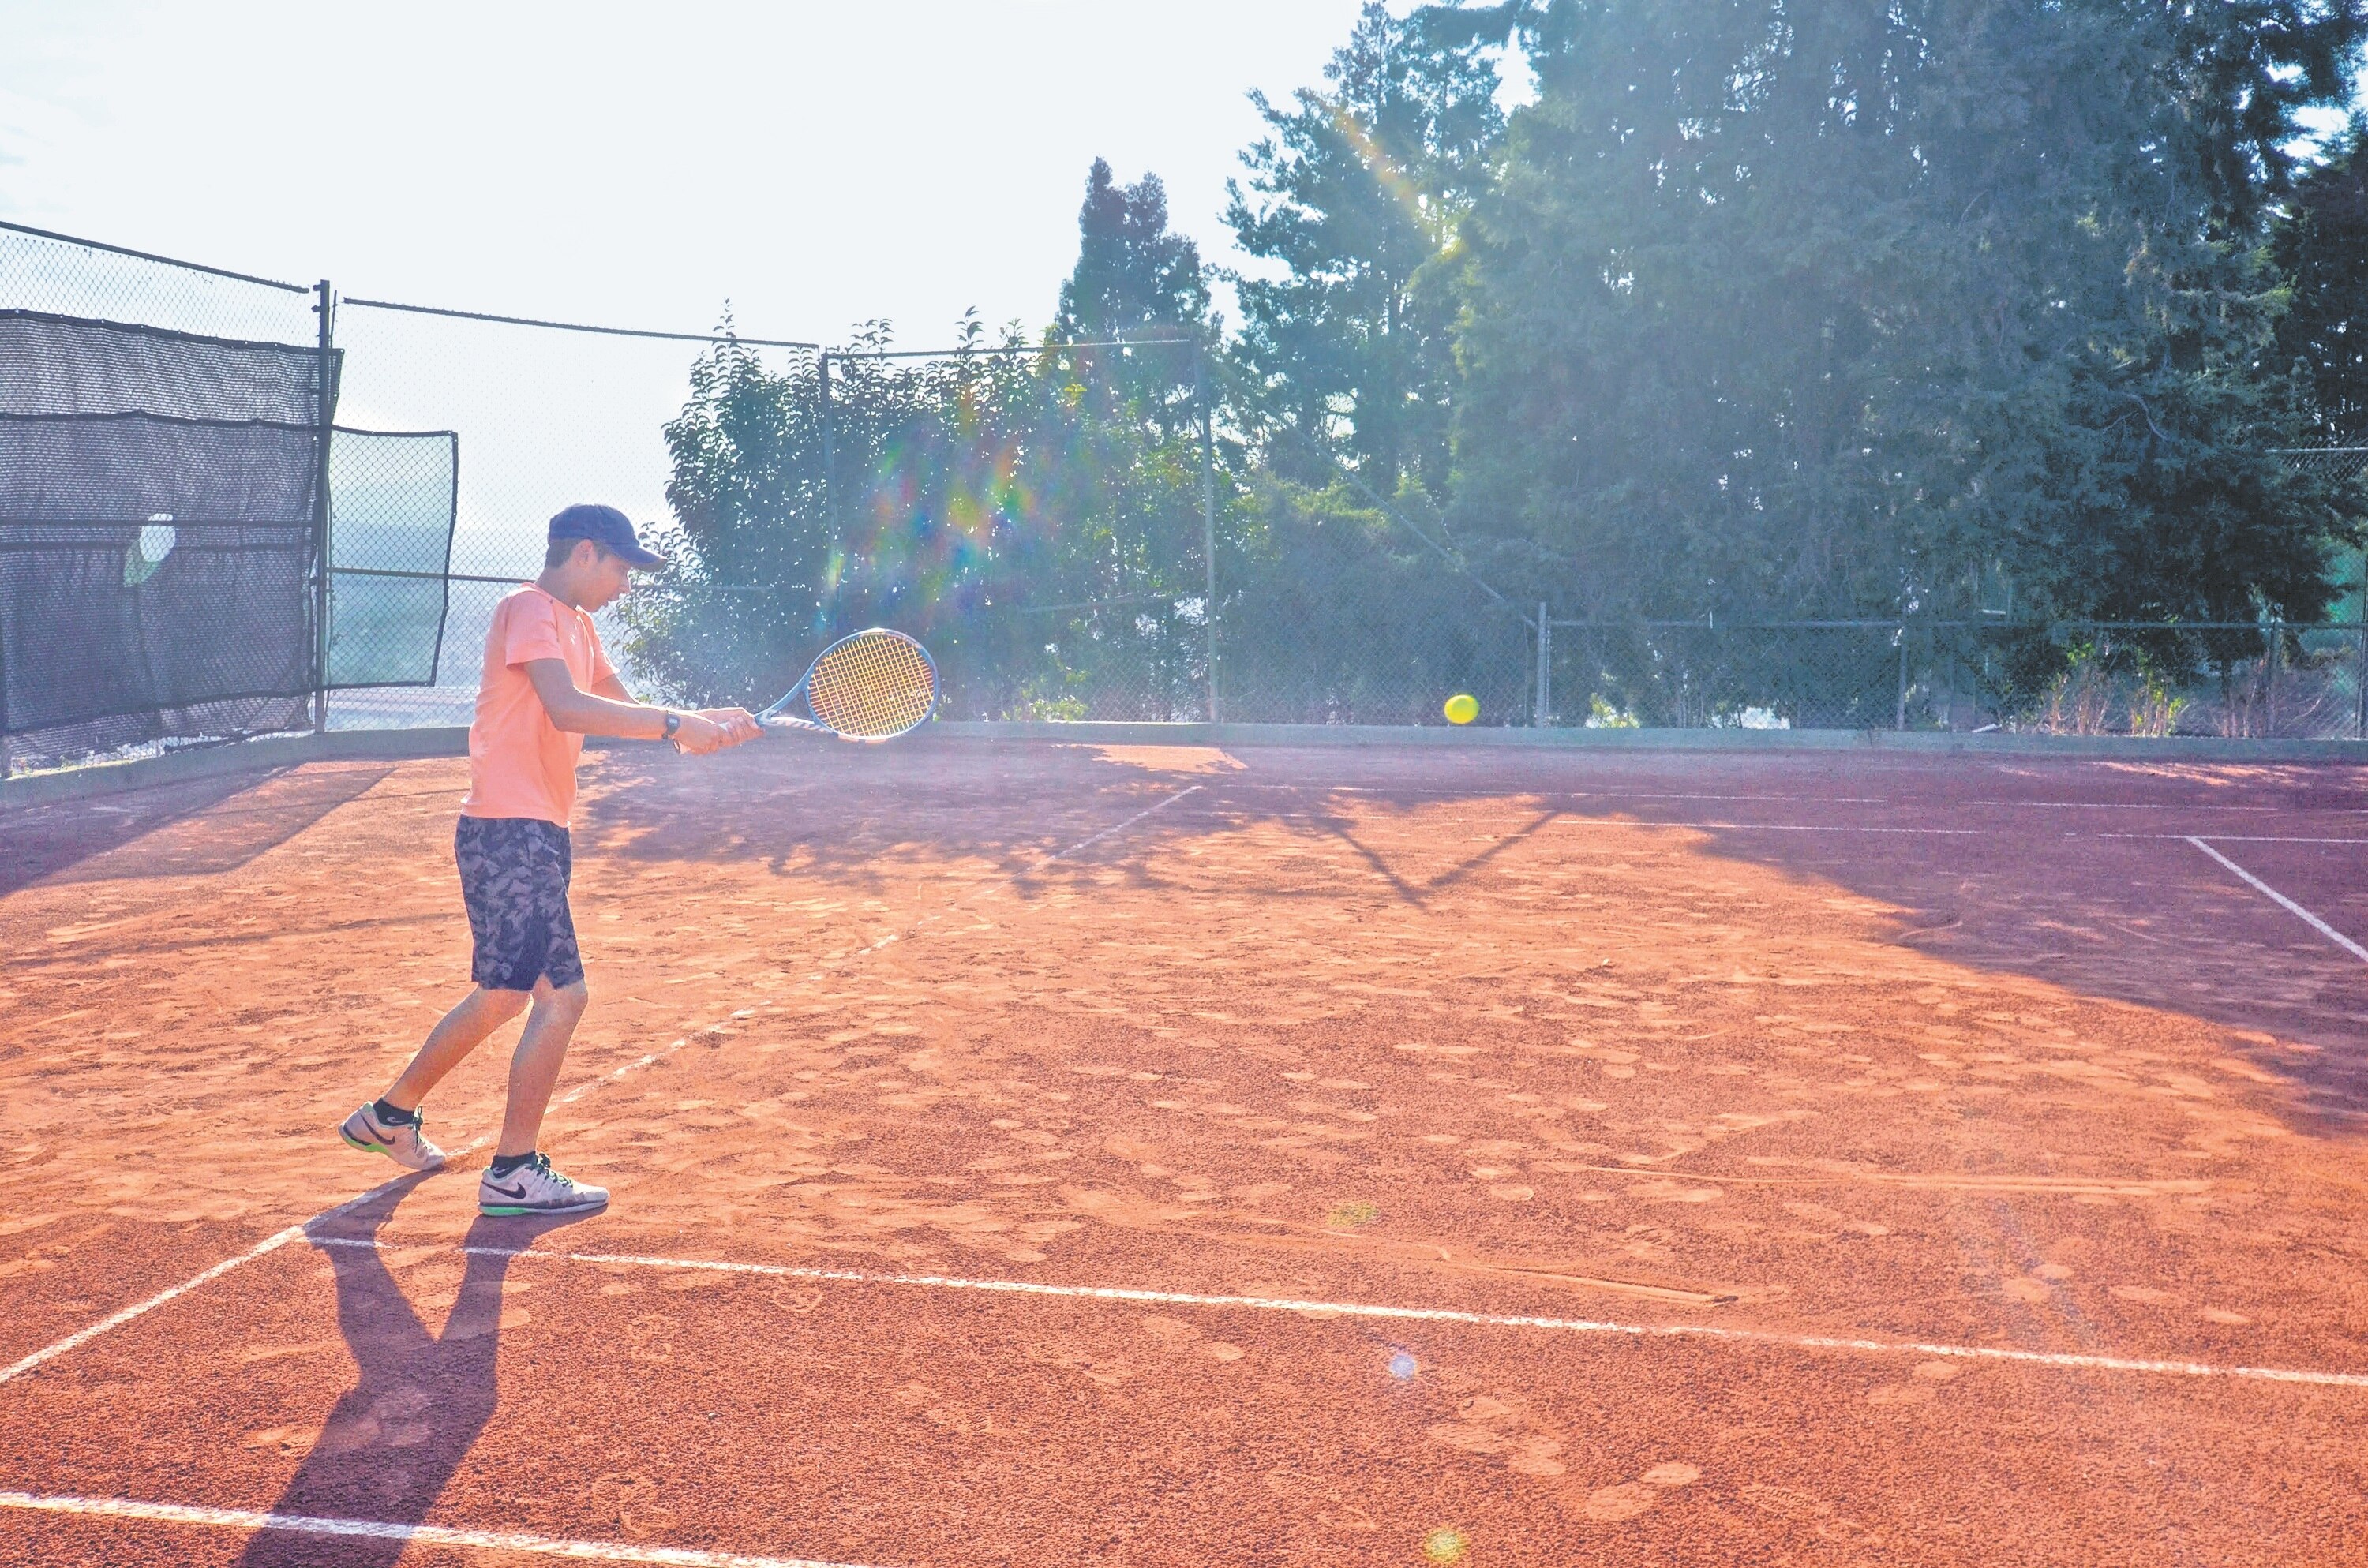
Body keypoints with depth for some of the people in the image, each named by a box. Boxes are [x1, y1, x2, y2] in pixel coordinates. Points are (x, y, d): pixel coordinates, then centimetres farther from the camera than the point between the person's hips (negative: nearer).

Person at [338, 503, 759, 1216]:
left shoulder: (575, 625, 18)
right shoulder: (527, 610, -12)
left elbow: (623, 710, 16)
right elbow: (566, 708, -29)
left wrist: (708, 721, 0)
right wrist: (676, 725, -31)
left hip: (533, 835, 10)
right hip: (508, 833, -10)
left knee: (503, 995, 20)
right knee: (561, 997, -9)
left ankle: (390, 1116, 35)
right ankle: (514, 1174, 0)